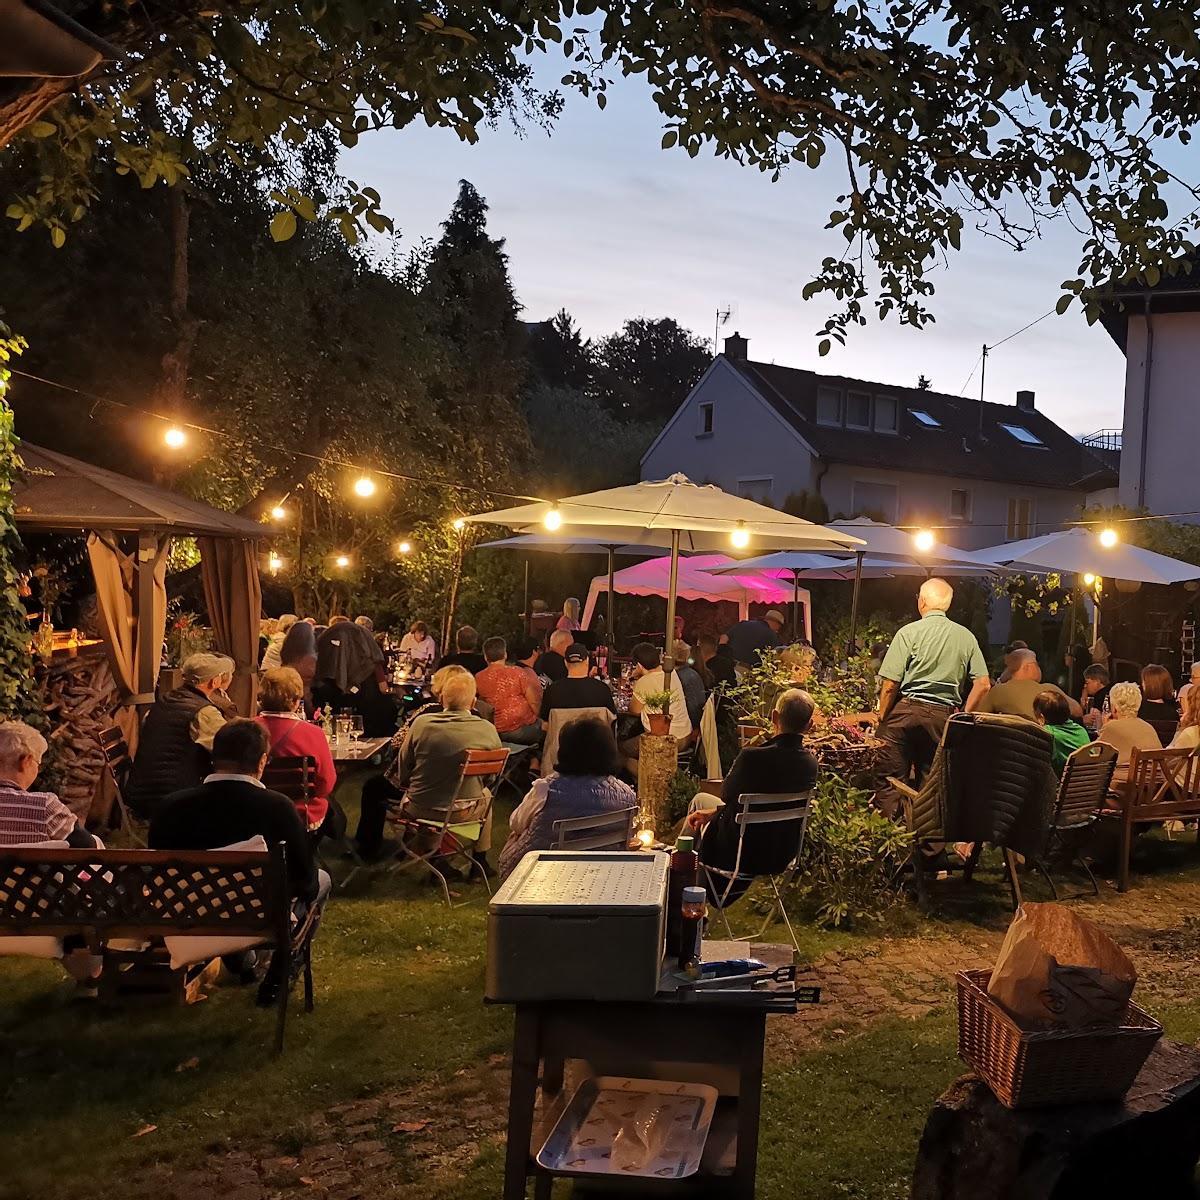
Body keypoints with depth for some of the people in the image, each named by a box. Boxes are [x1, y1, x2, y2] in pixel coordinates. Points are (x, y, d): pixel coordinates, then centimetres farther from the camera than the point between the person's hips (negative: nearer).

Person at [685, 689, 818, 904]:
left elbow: (727, 794, -13)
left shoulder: (752, 756, -32)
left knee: (700, 799, 27)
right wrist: (714, 811, 4)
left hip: (740, 856, -5)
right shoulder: (811, 763, -12)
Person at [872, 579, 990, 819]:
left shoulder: (909, 632, -4)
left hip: (906, 711, -4)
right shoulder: (966, 636, 8)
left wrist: (881, 721, 1)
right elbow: (983, 684, 4)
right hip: (943, 717, 4)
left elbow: (890, 685, -8)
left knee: (890, 781, 0)